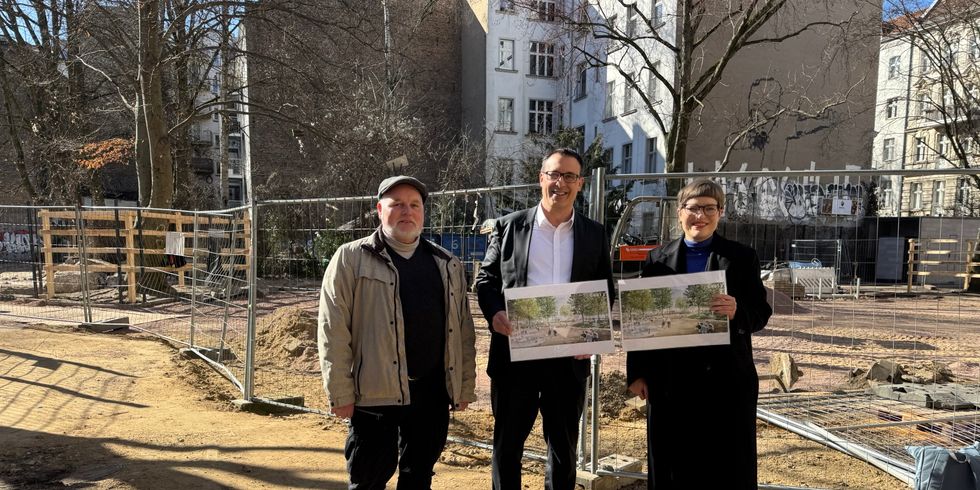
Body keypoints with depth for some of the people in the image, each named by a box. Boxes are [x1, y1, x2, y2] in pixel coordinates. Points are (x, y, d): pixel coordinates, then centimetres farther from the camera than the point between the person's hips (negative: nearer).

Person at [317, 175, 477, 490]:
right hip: (376, 391, -3)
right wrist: (341, 393, -9)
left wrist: (465, 386, 8)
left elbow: (463, 329, 11)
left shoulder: (447, 264, 11)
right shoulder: (351, 258, -2)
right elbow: (333, 331, -6)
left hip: (433, 392, 4)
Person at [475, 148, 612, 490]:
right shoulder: (510, 226, 3)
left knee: (564, 446, 16)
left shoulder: (594, 234, 6)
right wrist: (494, 312, -14)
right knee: (507, 442, 13)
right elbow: (486, 278, 6)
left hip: (569, 355, 1)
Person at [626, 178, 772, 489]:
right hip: (670, 378, 1)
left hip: (726, 377, -1)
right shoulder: (657, 259, 6)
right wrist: (637, 372, 2)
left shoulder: (741, 257, 4)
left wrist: (737, 311, -22)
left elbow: (761, 313, 1)